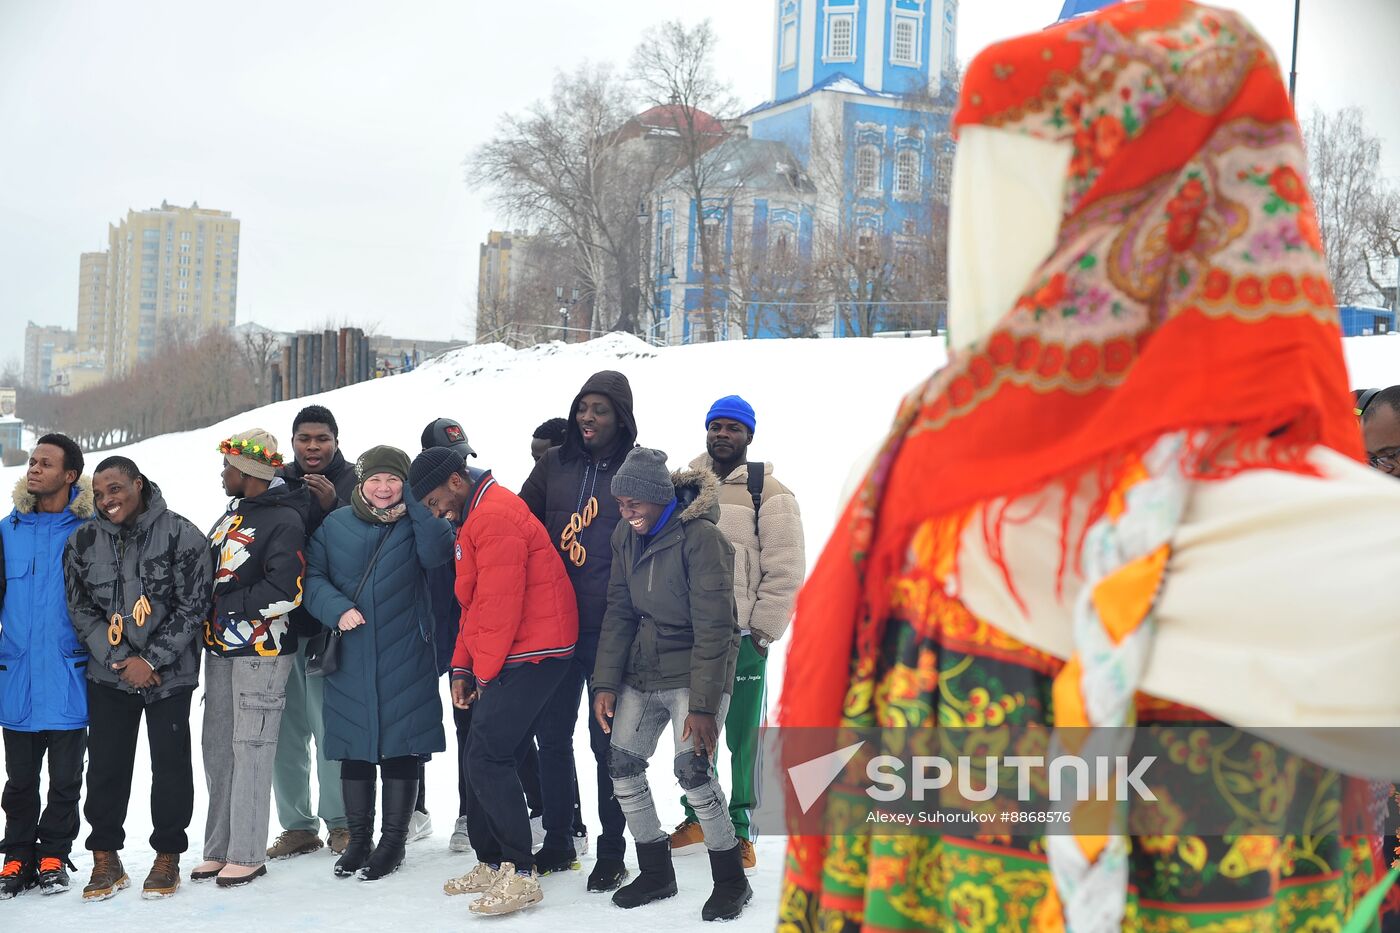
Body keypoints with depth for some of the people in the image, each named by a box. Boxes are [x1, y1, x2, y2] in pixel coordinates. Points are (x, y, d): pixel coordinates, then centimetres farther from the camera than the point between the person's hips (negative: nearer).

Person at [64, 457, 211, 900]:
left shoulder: (181, 535, -8)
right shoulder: (83, 542, 3)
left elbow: (193, 606, -8)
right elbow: (81, 610, 3)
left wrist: (152, 660, -13)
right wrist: (120, 659, -9)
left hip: (169, 675, -3)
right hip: (108, 676, 3)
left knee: (170, 763, 4)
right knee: (105, 765, 6)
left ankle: (168, 855, 17)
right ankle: (106, 857, 19)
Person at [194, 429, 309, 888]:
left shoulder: (284, 522, -15)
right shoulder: (233, 514, 14)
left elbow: (284, 593, -22)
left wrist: (224, 603, -14)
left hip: (261, 651, -9)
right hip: (220, 648, 9)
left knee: (250, 748, -4)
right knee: (217, 746, 13)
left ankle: (248, 855, 4)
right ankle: (219, 849, 22)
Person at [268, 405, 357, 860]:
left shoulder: (353, 485, -1)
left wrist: (330, 505, -22)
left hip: (328, 624, -4)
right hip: (281, 623, 4)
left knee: (330, 726, -4)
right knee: (286, 730, 8)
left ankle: (340, 821, 10)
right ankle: (297, 825, 18)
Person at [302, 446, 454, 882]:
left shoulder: (416, 523, 1)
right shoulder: (335, 526, 6)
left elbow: (436, 554, -20)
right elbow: (312, 577, 5)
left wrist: (414, 502, -17)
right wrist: (336, 608, -12)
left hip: (404, 660, -2)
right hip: (350, 661, 2)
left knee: (400, 750, 3)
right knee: (354, 752, 10)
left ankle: (393, 841, 17)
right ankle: (358, 839, 24)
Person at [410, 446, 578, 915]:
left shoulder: (495, 516, -16)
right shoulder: (475, 517, 18)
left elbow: (500, 603, -20)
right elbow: (474, 605, 21)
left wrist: (485, 672, -11)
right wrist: (462, 667, 14)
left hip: (529, 655, -10)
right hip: (499, 658, 10)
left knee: (488, 757, -13)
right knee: (487, 756, 10)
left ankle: (520, 874, -9)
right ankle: (492, 863, 18)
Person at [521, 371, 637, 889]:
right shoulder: (555, 465, 8)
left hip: (609, 627, -4)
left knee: (606, 738, 2)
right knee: (551, 733, 11)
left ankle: (611, 851, 14)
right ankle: (557, 842, 26)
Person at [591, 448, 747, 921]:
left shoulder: (702, 537, -20)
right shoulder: (626, 537, 1)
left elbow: (713, 628, -21)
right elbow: (619, 613, 6)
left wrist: (703, 705, -23)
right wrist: (606, 683, -3)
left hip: (697, 668, -7)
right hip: (642, 670, 7)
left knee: (692, 768, -18)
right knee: (622, 765, 2)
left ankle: (731, 881, 1)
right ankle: (656, 873, 19)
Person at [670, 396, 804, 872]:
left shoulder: (768, 492, -2)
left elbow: (785, 569, -5)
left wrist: (761, 631, -8)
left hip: (742, 638, -4)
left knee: (741, 737, 0)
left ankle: (740, 831, 10)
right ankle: (696, 819, 27)